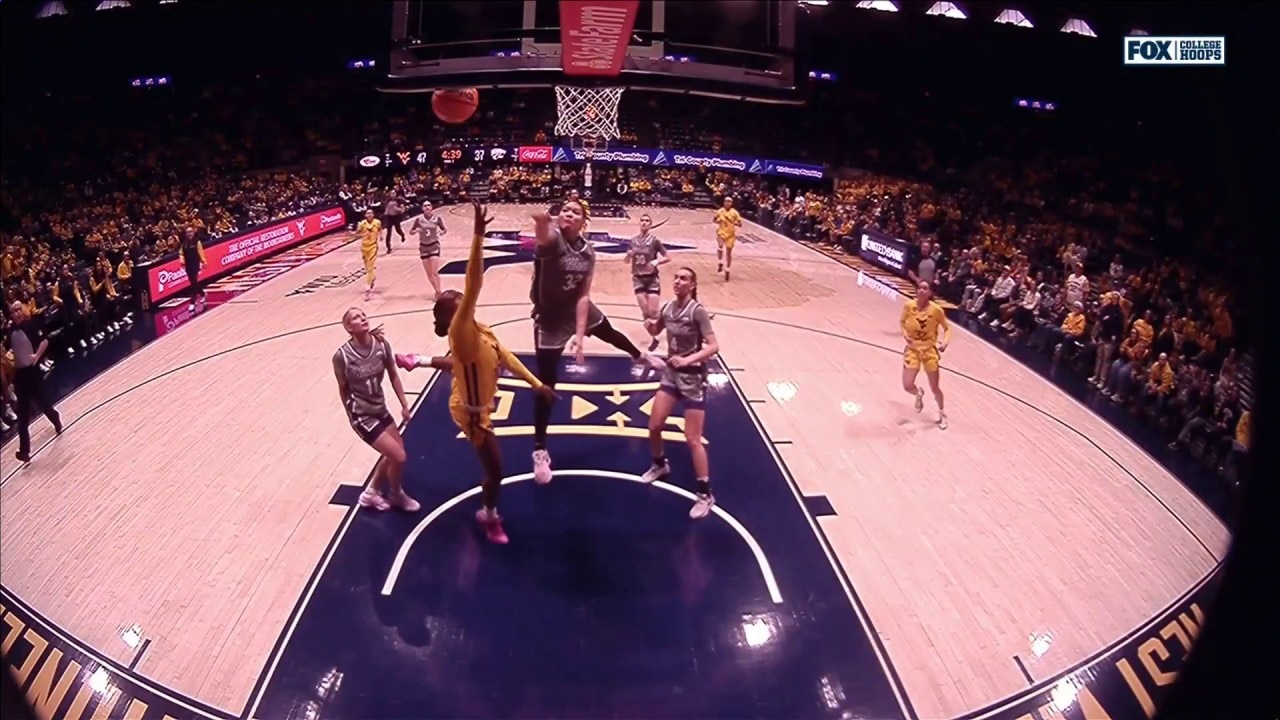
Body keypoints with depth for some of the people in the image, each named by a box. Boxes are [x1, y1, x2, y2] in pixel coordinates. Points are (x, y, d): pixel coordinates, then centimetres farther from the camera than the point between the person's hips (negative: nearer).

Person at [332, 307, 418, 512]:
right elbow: (343, 389, -7)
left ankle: (372, 492, 41)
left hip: (380, 409, 6)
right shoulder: (342, 356, -22)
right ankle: (396, 495, 23)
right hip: (362, 415, -6)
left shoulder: (381, 343, -11)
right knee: (399, 456, -6)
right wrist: (353, 416, 3)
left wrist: (404, 404, 5)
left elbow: (393, 375, 3)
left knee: (392, 454, 18)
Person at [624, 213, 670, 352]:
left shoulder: (654, 240, -7)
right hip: (638, 279, 3)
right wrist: (629, 255, -10)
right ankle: (654, 337, 17)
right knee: (645, 312, 2)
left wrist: (656, 262, -21)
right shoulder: (633, 241, 4)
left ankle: (655, 336, 13)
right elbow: (627, 260, 12)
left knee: (653, 311, -7)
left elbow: (668, 258, -4)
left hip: (652, 279, -3)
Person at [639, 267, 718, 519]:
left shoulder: (697, 311, -19)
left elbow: (713, 346, -24)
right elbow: (656, 332, 18)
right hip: (671, 373, 6)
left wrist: (688, 360, -36)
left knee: (692, 439, -4)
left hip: (693, 377, -6)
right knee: (654, 426, 8)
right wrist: (650, 325, -5)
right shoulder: (668, 308, 0)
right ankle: (660, 465, 39)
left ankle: (705, 494, 8)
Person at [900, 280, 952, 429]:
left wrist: (945, 343, -20)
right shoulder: (908, 306, -11)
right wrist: (905, 334, -11)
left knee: (934, 388, 7)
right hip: (912, 349, 2)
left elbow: (947, 328, -3)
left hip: (930, 350, -1)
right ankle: (919, 394, 35)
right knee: (907, 386, -4)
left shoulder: (936, 310, -16)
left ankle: (942, 413, 34)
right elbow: (902, 322, 7)